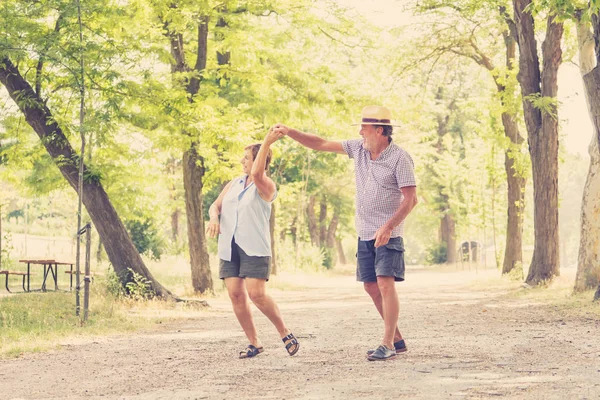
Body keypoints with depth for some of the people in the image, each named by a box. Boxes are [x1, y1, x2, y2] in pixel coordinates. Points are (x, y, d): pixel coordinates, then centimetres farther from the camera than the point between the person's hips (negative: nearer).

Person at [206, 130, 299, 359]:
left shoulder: (266, 187, -3)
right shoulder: (233, 184, 17)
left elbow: (256, 174, -24)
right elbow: (216, 205, 14)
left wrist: (267, 143, -25)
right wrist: (214, 218, -9)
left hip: (254, 248, -6)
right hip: (229, 247, 6)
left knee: (257, 294, -16)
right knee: (236, 295, -3)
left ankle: (285, 333, 2)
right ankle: (254, 343, 7)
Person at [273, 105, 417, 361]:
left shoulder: (399, 158, -12)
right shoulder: (358, 148, 8)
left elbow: (410, 199, -15)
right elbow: (321, 144, 11)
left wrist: (387, 227, -22)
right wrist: (290, 132, 2)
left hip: (388, 234, -7)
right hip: (365, 234, 7)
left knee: (385, 284, -15)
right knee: (371, 286, 8)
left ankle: (387, 345, -14)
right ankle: (397, 339, 17)